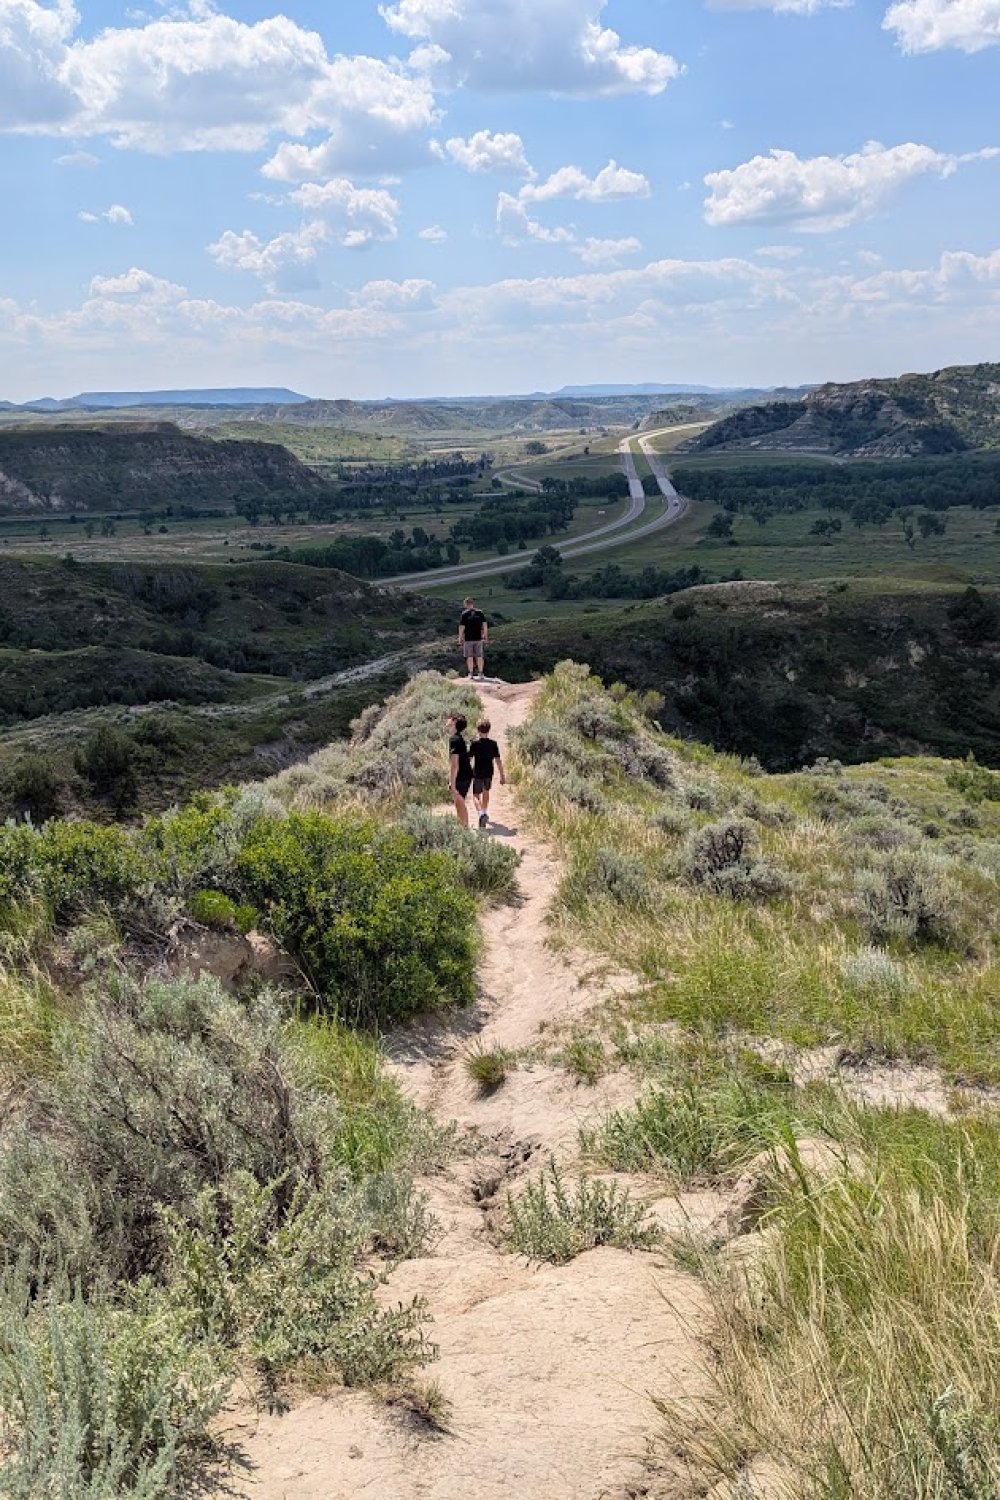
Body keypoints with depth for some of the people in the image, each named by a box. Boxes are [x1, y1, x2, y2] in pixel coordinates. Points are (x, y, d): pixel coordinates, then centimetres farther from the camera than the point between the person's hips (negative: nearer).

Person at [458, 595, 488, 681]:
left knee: (469, 656, 8)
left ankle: (471, 674, 9)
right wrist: (485, 636, 11)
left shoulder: (464, 614, -8)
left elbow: (461, 627, -8)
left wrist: (460, 637, 1)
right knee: (479, 656, 9)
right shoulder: (480, 612, 0)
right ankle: (480, 674, 11)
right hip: (478, 638, 2)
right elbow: (485, 625, 2)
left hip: (468, 638, -2)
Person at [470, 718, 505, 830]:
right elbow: (498, 761, -4)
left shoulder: (475, 743, -14)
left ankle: (481, 813, -24)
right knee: (486, 792, 27)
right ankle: (485, 813, 40)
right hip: (489, 773, 4)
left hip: (477, 774, -3)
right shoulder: (493, 744, -6)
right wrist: (502, 776, 1)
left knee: (476, 795, 3)